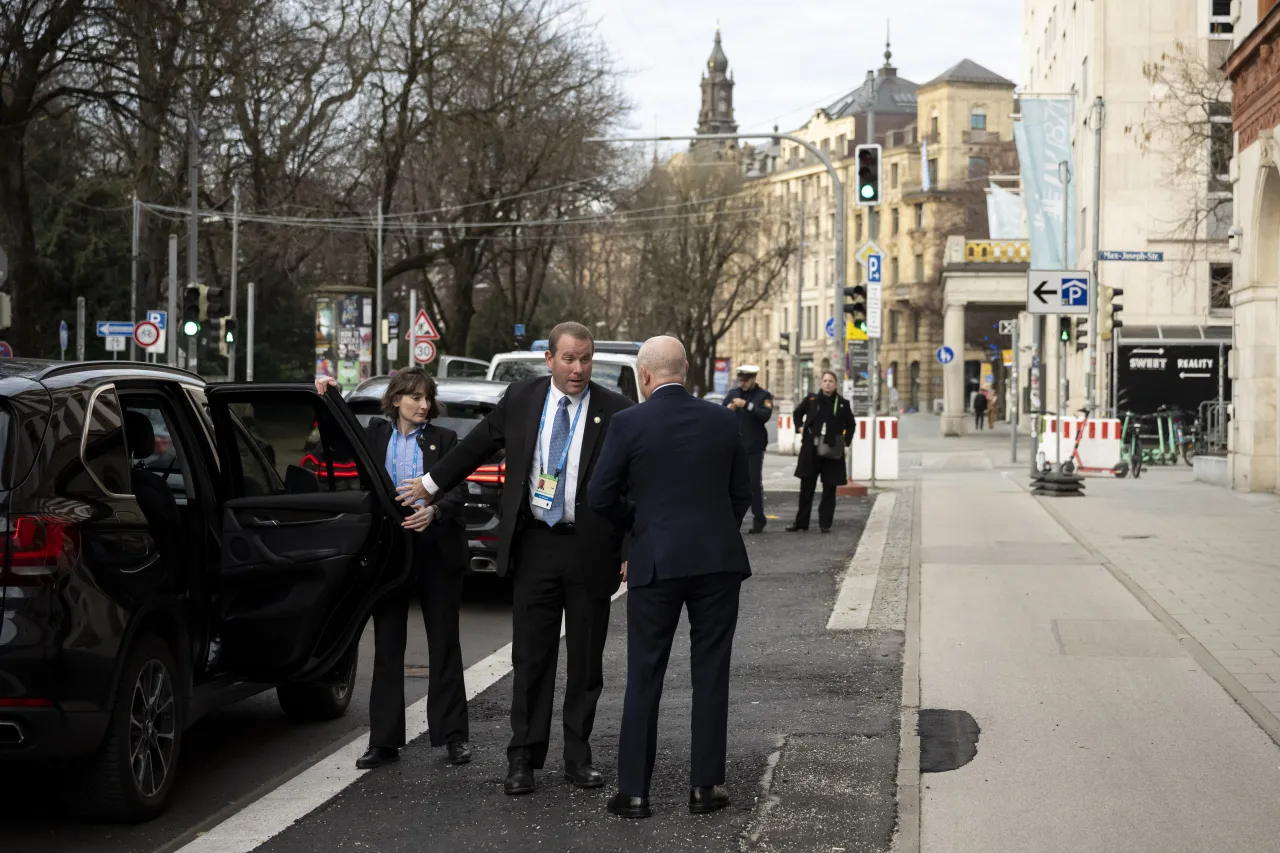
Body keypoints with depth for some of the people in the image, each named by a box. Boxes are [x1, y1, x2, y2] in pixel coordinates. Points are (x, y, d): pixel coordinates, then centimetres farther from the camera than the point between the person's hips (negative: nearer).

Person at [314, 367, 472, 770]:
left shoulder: (443, 439, 2)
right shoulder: (375, 435, 8)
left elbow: (458, 491, -6)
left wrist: (435, 511, -25)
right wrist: (327, 400, 5)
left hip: (436, 551, -2)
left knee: (444, 645, 5)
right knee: (387, 648, 5)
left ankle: (453, 736, 13)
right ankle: (384, 741, 10)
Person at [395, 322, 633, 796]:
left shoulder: (615, 411, -4)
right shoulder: (521, 397, 3)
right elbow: (478, 444, 16)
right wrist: (432, 484, 22)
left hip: (590, 549, -1)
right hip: (535, 544, 1)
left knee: (586, 659, 7)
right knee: (531, 656, 4)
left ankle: (578, 756, 18)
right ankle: (523, 757, 11)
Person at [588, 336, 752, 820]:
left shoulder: (629, 423, -6)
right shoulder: (721, 421, 4)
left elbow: (600, 495, -3)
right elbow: (741, 494, 10)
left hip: (656, 562, -2)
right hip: (719, 561, 2)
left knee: (644, 678, 5)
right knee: (711, 675, 9)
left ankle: (634, 792, 6)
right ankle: (705, 786, 11)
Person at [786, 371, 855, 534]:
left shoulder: (843, 404, 2)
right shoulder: (811, 400, 3)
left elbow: (851, 425, 13)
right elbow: (797, 413, 19)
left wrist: (846, 441, 1)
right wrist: (800, 427, 5)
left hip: (831, 451, -1)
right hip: (811, 450, 1)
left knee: (829, 488, 2)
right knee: (806, 487, 6)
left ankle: (825, 523, 8)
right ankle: (801, 522, 14)